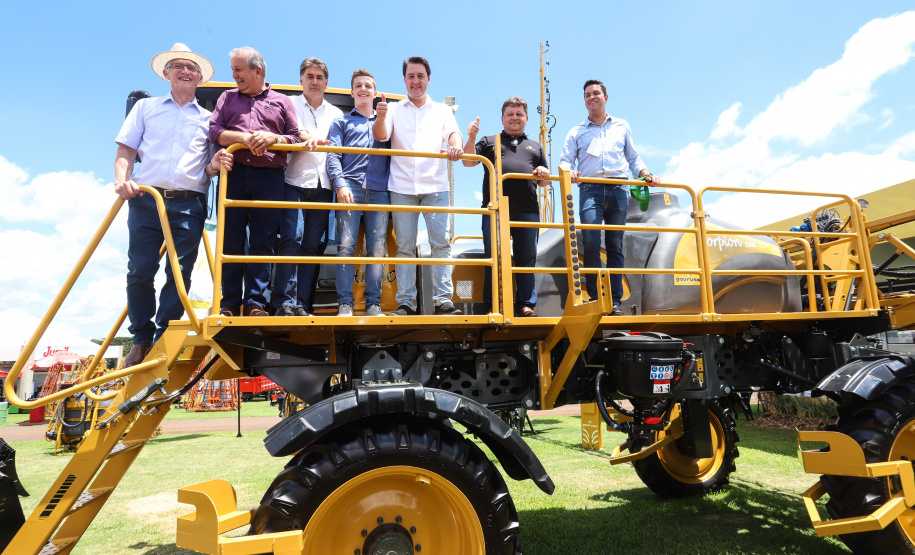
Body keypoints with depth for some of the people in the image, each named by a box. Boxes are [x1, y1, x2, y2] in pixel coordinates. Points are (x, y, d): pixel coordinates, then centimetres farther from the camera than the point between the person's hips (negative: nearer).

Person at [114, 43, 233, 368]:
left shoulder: (207, 119, 19)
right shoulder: (146, 107, 19)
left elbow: (207, 171, 14)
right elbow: (125, 152, 11)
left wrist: (215, 165, -10)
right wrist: (122, 179, -9)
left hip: (189, 204, 0)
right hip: (146, 198, 0)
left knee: (180, 272, -5)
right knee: (140, 271, -2)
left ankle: (164, 340, 4)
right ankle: (141, 340, 11)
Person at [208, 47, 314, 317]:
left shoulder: (282, 101, 18)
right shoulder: (227, 98, 21)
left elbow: (296, 138, 12)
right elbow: (213, 131, 8)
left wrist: (274, 138, -7)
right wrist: (244, 137, -9)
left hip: (270, 176, -1)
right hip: (234, 174, 1)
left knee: (263, 242, -4)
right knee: (230, 241, -2)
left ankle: (255, 302, 0)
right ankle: (229, 303, 3)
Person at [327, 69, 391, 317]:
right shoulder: (341, 122, 21)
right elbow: (333, 156, 9)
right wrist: (340, 185, -8)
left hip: (379, 191, 2)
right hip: (350, 188, -1)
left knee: (377, 248, -5)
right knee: (346, 245, -11)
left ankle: (373, 303, -3)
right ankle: (345, 303, -10)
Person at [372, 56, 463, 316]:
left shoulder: (442, 110, 18)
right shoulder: (394, 110, 16)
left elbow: (453, 133, 2)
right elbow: (380, 136, 1)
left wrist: (455, 146, -23)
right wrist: (380, 118, -22)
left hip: (435, 186, 0)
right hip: (401, 186, 0)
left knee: (441, 242, -9)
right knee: (404, 246, -1)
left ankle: (442, 299, -6)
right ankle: (405, 302, 1)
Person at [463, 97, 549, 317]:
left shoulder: (535, 147, 26)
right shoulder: (489, 142, 20)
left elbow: (544, 183, 24)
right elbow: (468, 162, 7)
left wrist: (544, 175, 1)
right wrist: (471, 138, -8)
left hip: (528, 210, 2)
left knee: (527, 257, 3)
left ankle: (526, 303, 10)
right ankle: (492, 305, 5)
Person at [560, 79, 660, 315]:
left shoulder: (622, 127, 22)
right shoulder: (576, 132, 18)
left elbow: (633, 158, 22)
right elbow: (565, 160, 8)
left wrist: (646, 174, 3)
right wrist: (568, 172, -15)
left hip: (618, 189, 1)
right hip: (590, 189, -1)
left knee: (615, 245, -2)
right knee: (591, 241, -17)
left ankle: (615, 301, -1)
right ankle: (594, 299, -12)